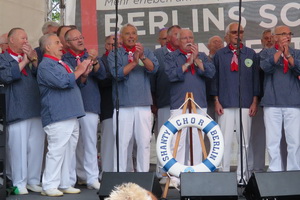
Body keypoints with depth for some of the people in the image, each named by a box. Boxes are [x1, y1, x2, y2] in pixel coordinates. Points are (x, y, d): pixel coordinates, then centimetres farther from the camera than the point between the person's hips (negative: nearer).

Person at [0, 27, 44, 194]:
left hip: (37, 109, 5)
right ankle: (19, 183, 6)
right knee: (19, 147, -4)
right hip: (18, 110, -5)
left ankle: (34, 181, 16)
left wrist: (33, 59, -1)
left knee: (37, 146, 6)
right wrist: (23, 62, -6)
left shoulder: (31, 56, 21)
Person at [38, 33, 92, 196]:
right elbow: (62, 82, -21)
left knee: (68, 152, 10)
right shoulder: (46, 65, -8)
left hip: (71, 116, 9)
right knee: (56, 151, -10)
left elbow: (77, 83, 27)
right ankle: (49, 186, -3)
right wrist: (79, 71, -9)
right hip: (57, 117, -9)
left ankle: (64, 184, 17)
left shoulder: (63, 64, 20)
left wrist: (84, 74, 7)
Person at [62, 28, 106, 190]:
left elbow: (102, 75, -1)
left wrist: (94, 61, -18)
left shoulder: (92, 56, 13)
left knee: (90, 142, 1)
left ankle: (92, 178, 6)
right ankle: (71, 180, 10)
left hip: (90, 105, 2)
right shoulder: (64, 58, 4)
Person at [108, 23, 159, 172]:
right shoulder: (114, 54, 6)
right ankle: (119, 175, 6)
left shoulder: (146, 52, 13)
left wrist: (142, 57, -20)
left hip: (144, 104, 2)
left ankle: (143, 173, 12)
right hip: (123, 104, -2)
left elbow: (153, 68, -4)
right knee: (122, 142, -1)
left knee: (144, 141, 3)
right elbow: (117, 73, -9)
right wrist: (134, 61, -14)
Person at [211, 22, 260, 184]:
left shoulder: (251, 54, 9)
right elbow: (215, 78, 6)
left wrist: (254, 102, 3)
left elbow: (255, 78, 9)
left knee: (244, 141, 3)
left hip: (245, 104, 1)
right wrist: (216, 101, 0)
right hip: (225, 104, -1)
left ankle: (242, 175, 9)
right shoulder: (220, 55, 7)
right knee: (225, 141, -1)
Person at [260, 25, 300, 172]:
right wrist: (279, 51, -13)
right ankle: (275, 172, 7)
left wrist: (288, 55, -13)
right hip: (272, 103, -1)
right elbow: (266, 67, -9)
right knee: (273, 141, 0)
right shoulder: (267, 53, 11)